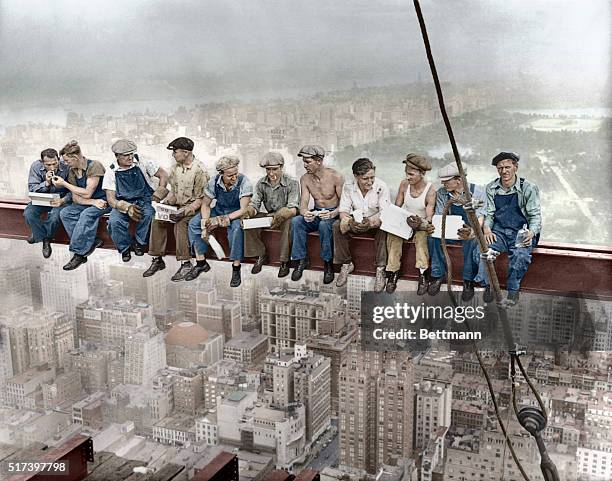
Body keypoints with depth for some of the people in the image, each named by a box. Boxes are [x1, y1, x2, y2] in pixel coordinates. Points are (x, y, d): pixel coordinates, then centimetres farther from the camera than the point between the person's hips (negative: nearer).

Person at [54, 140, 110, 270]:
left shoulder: (94, 166, -17)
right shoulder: (72, 172, 5)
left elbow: (87, 193, -20)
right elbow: (76, 198, -1)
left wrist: (64, 183, -14)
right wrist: (93, 202, -20)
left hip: (104, 201, -7)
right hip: (87, 203, 7)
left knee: (86, 214, -34)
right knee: (65, 213, -16)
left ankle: (78, 253, -26)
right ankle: (91, 241, -22)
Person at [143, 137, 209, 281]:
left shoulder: (200, 170, -16)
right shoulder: (175, 167, 6)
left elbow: (201, 199, -16)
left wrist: (184, 211, -27)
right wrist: (166, 203, -4)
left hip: (193, 207, -7)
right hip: (177, 205, 7)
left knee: (180, 223, -33)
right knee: (157, 220, -15)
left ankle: (186, 263, -25)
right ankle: (157, 260, -9)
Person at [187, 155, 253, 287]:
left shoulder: (244, 182, -25)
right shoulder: (214, 182, -14)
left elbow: (243, 210, -27)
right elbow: (205, 205, -3)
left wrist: (221, 220, -34)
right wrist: (205, 225, -19)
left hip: (237, 214, -5)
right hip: (219, 210, 5)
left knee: (236, 228, -38)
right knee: (193, 223, -13)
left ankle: (236, 268, -27)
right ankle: (201, 262, -4)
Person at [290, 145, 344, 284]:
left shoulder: (336, 177, -13)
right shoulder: (305, 179, 0)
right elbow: (303, 204, -5)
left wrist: (332, 214, -34)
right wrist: (305, 213, -30)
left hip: (333, 215, -4)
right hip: (316, 214, 4)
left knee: (324, 224, -38)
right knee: (296, 221, -26)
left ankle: (328, 263, -23)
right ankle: (302, 259, -16)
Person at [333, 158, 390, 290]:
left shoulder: (381, 187, -17)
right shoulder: (348, 187, -9)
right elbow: (343, 210, -10)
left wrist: (371, 221, -42)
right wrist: (349, 222, -35)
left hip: (375, 221, -2)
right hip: (356, 222, 2)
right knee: (337, 226, -25)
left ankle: (380, 269, -29)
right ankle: (346, 264, -11)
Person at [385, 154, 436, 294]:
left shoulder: (430, 191, -17)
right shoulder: (404, 184, -5)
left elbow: (429, 217, -21)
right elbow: (396, 207, 0)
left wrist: (421, 224, -42)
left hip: (421, 224, -3)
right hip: (404, 221, 3)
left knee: (421, 236, -37)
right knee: (393, 234, -29)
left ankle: (423, 275, -35)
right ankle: (393, 272, -26)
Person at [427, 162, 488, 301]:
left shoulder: (477, 192, -13)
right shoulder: (442, 193, -2)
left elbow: (479, 220, -19)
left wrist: (471, 232, -42)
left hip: (471, 232, -3)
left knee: (472, 241, -38)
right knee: (433, 237, -27)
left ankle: (469, 280, -22)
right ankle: (438, 275, -14)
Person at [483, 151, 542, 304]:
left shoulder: (528, 188, -1)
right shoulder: (491, 188, 10)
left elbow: (535, 215, -1)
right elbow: (489, 214, 12)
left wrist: (531, 232, -21)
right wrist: (487, 229, -10)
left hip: (521, 233, -3)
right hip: (499, 231, 3)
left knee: (521, 254, -35)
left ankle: (513, 290, -19)